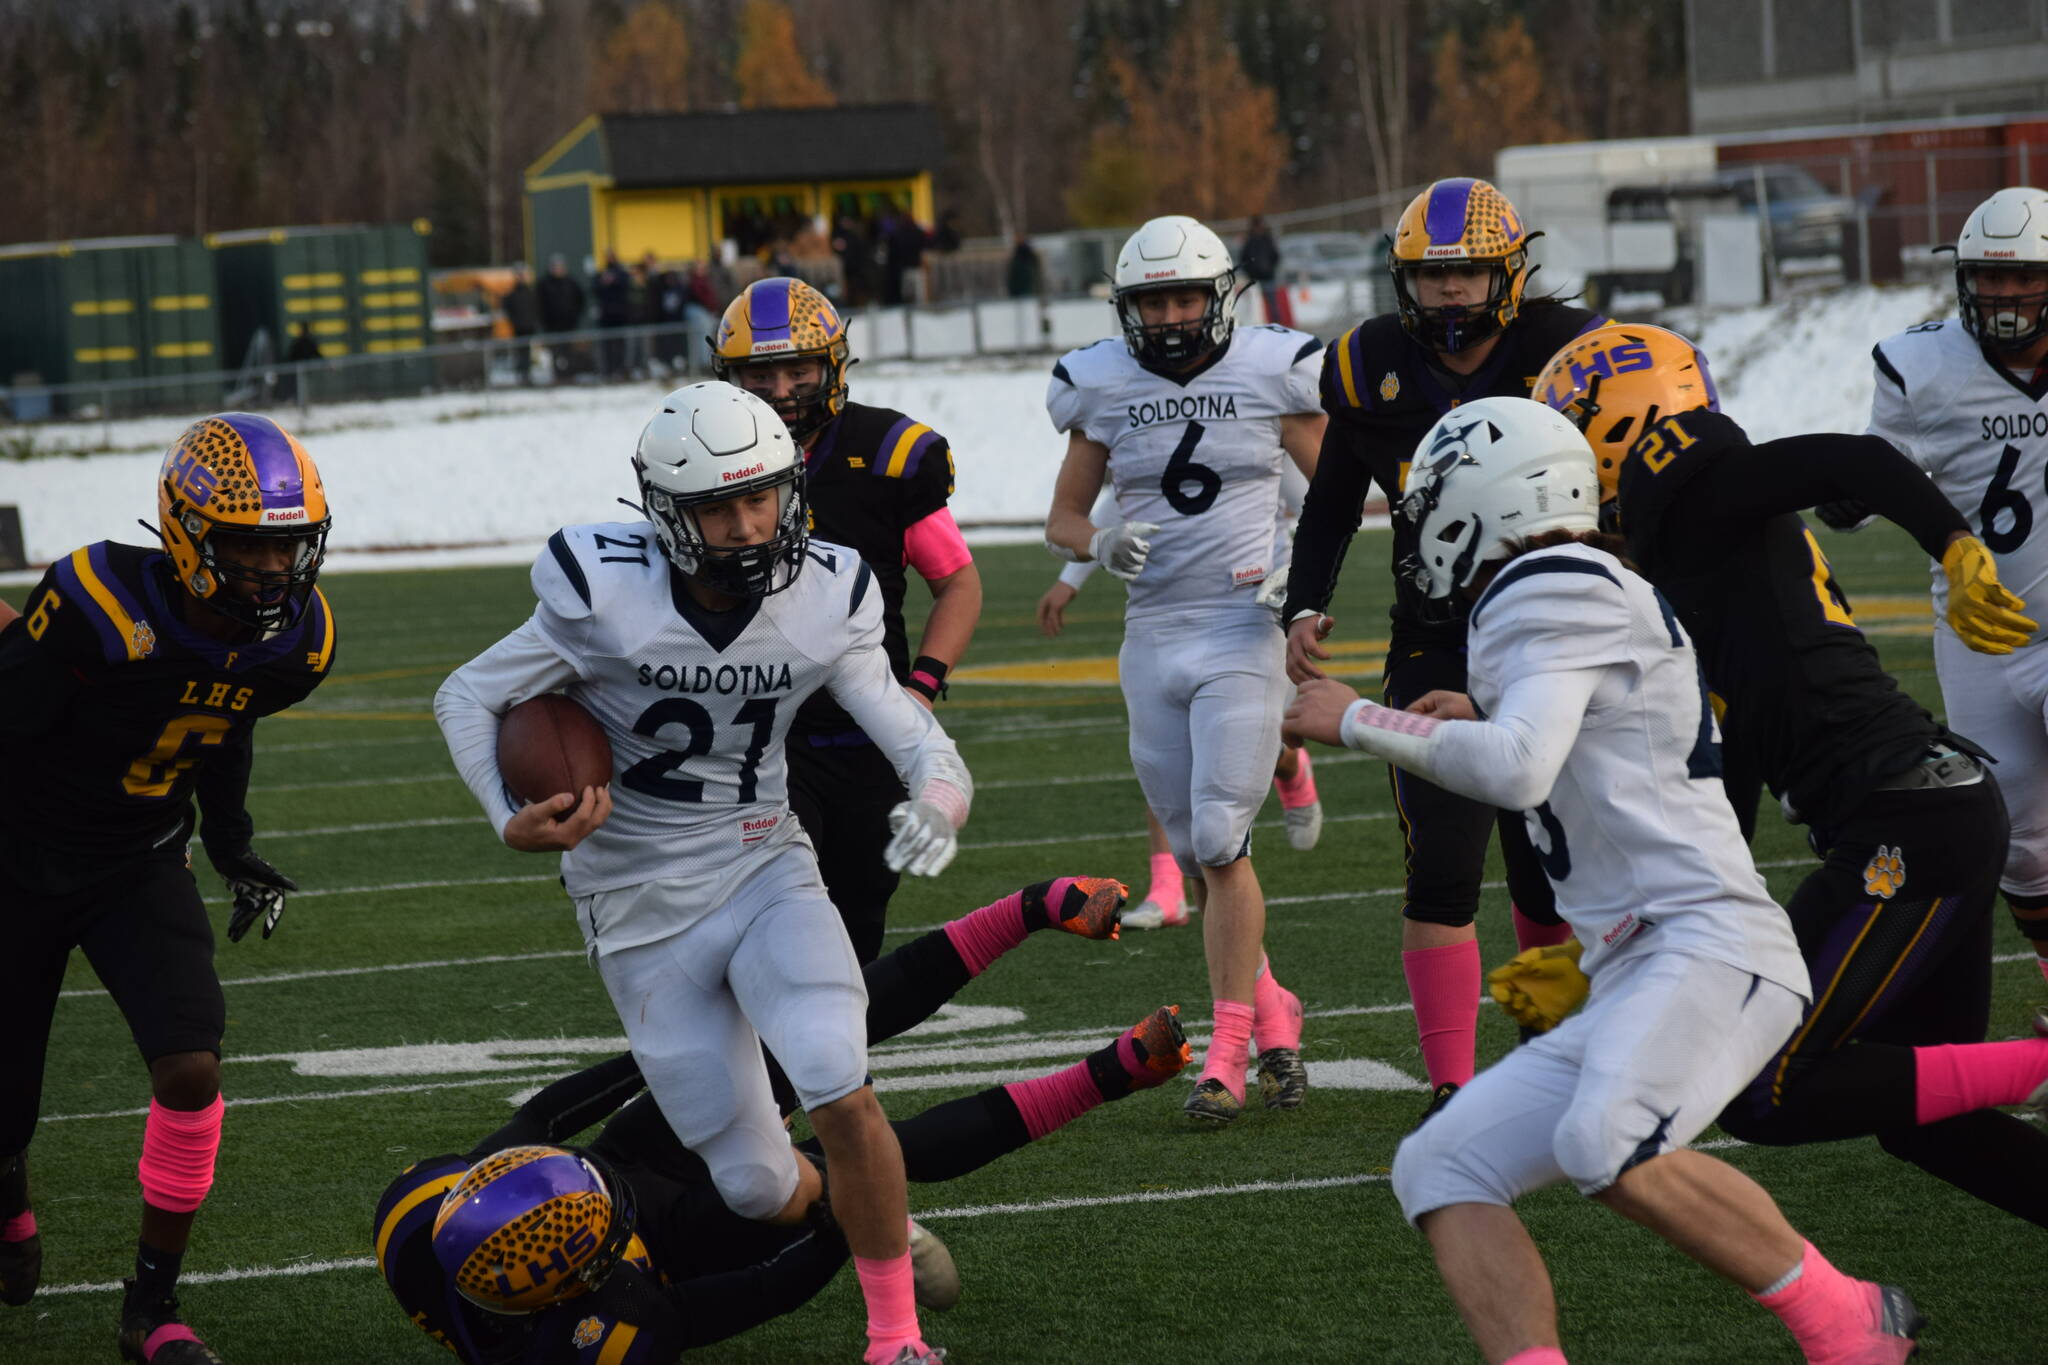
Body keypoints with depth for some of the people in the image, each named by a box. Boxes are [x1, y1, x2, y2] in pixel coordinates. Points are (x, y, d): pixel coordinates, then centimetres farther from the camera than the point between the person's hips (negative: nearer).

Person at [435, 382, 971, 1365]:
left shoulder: (824, 602, -9)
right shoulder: (607, 599, -18)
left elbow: (913, 737, -6)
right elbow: (467, 697, -7)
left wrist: (939, 797, -31)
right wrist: (513, 822, -23)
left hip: (766, 876, 1)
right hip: (645, 914, -1)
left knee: (842, 1098, -25)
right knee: (762, 1193, 0)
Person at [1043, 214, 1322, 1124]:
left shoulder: (1270, 373, -2)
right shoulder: (1102, 388, 5)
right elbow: (1062, 518, 12)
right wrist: (1100, 545, -11)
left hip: (1244, 630, -4)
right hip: (1154, 633, 4)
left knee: (1220, 846, -13)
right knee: (1195, 854, 8)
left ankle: (1227, 1054, -7)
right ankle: (1273, 1015, 27)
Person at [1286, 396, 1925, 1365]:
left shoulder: (1548, 597, -6)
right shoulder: (1606, 598, 24)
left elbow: (1517, 774, -22)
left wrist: (1357, 720, -11)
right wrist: (1486, 719, 32)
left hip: (1708, 942, -10)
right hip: (1631, 985, 10)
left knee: (1609, 1149, -34)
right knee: (1440, 1169, 1)